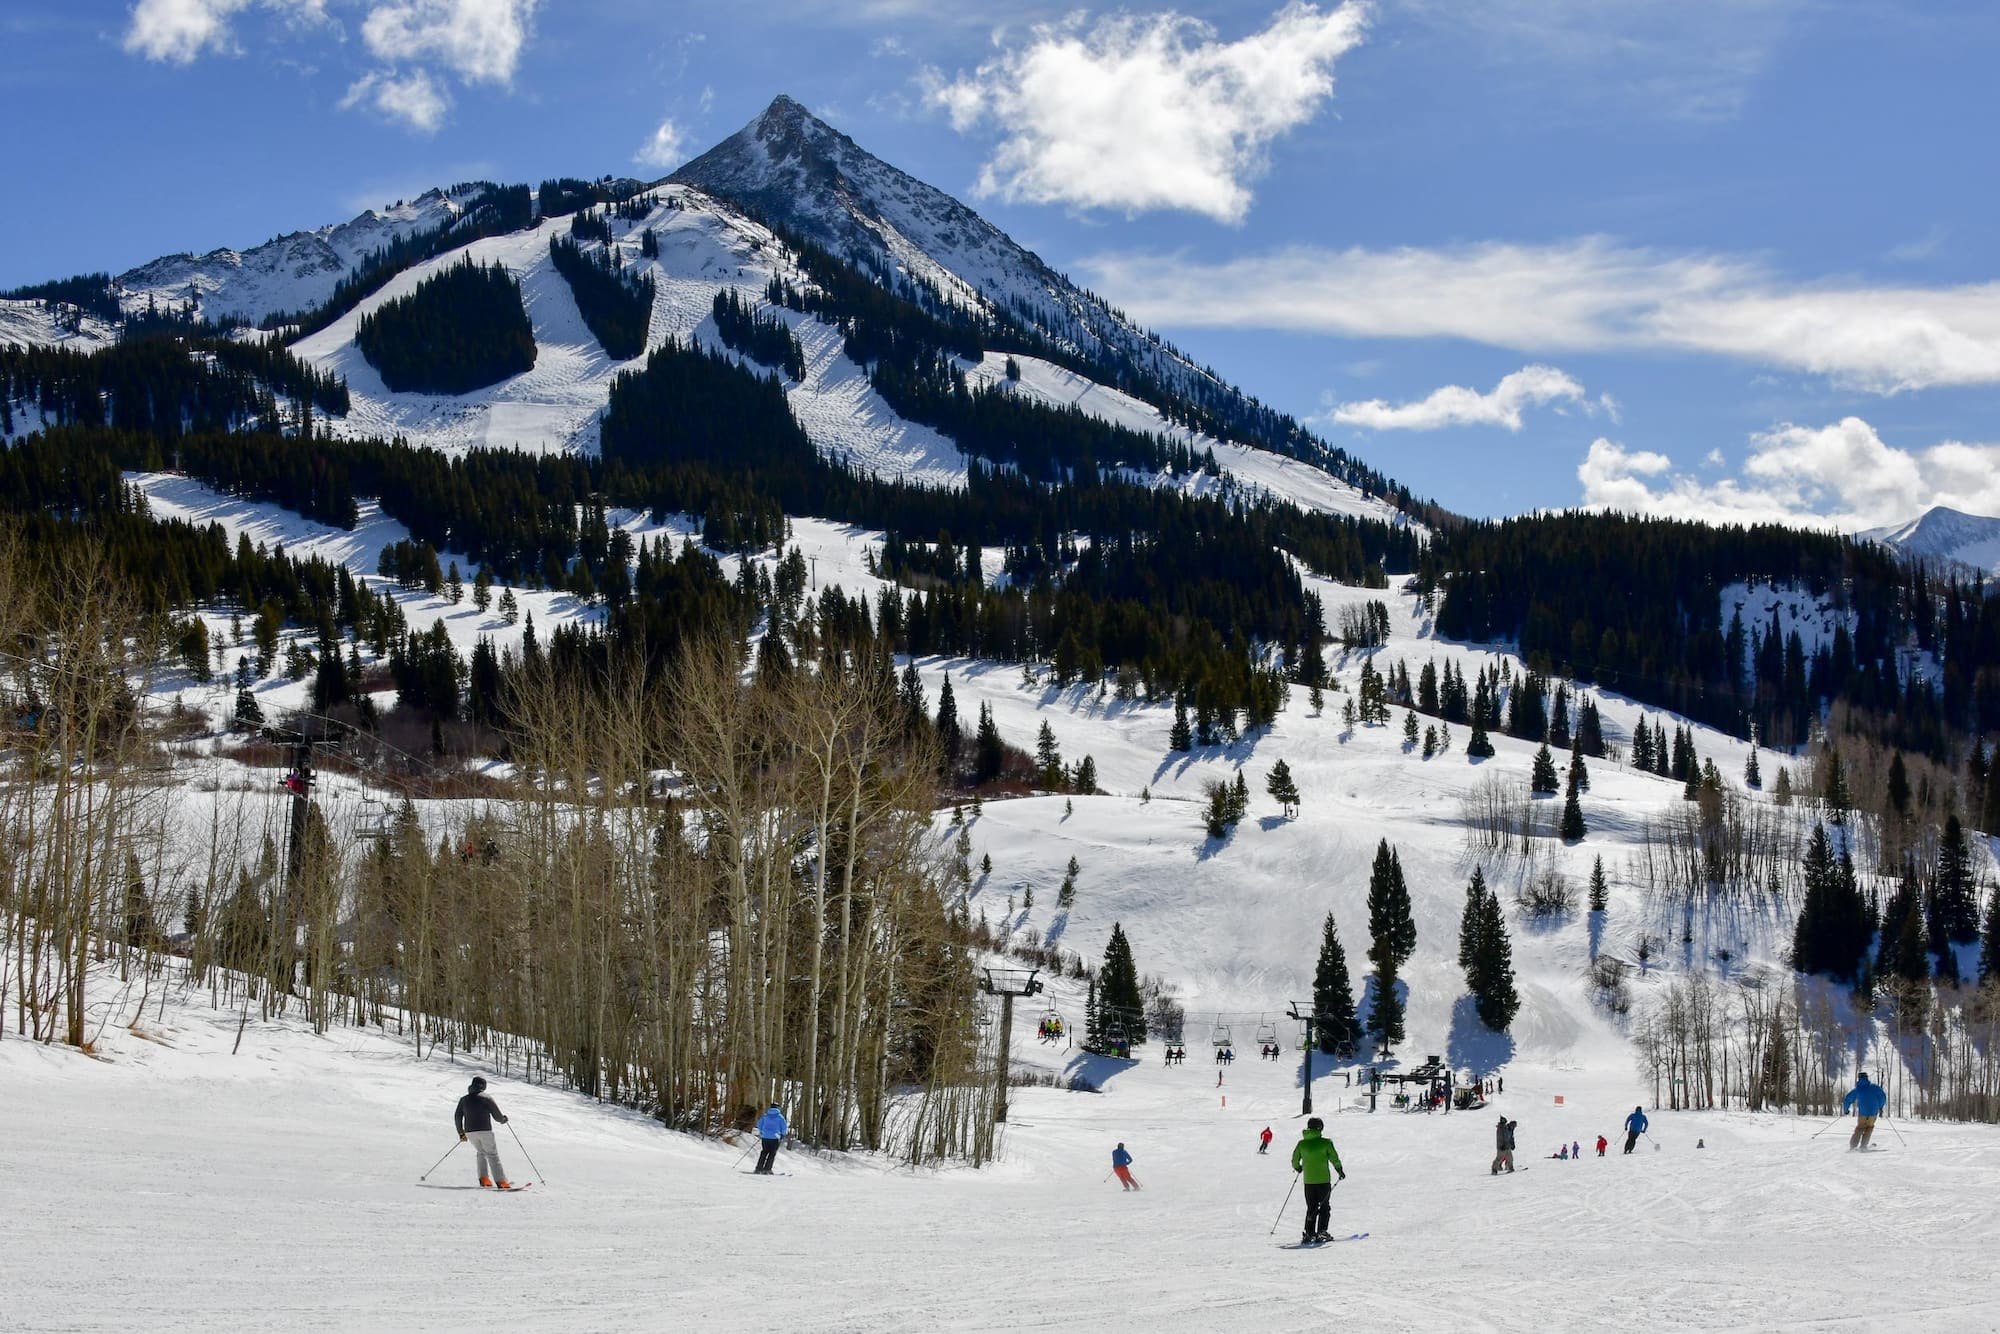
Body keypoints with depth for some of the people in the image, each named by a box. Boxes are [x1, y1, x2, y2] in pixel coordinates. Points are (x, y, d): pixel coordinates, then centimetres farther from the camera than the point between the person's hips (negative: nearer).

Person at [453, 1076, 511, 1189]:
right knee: (492, 1155, -2)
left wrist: (461, 1133, 22)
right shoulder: (486, 1098, -3)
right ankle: (500, 1182, -13)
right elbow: (497, 1116, -4)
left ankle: (483, 1178, 10)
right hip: (485, 1131, -4)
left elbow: (457, 1117, 12)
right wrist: (504, 1119, 19)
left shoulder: (464, 1099, 10)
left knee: (481, 1153, 24)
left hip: (470, 1132, 4)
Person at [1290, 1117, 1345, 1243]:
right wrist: (1340, 1171, 10)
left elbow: (1295, 1160, 8)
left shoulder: (1302, 1143, 2)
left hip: (1308, 1181, 3)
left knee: (1311, 1208, 12)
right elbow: (1334, 1159, -6)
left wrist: (1298, 1168, 30)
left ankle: (1309, 1233, 4)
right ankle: (1321, 1232, -1)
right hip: (1323, 1180, -3)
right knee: (1324, 1207, 7)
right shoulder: (1325, 1143, -8)